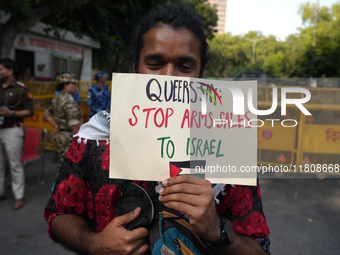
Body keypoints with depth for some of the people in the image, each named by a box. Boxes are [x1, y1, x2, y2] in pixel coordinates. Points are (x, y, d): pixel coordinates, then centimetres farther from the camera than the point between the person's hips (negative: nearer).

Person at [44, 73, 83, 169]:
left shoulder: (56, 99, 11)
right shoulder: (69, 101, -19)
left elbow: (48, 114, 24)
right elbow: (74, 125, -22)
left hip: (60, 136, 10)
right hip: (69, 137, -9)